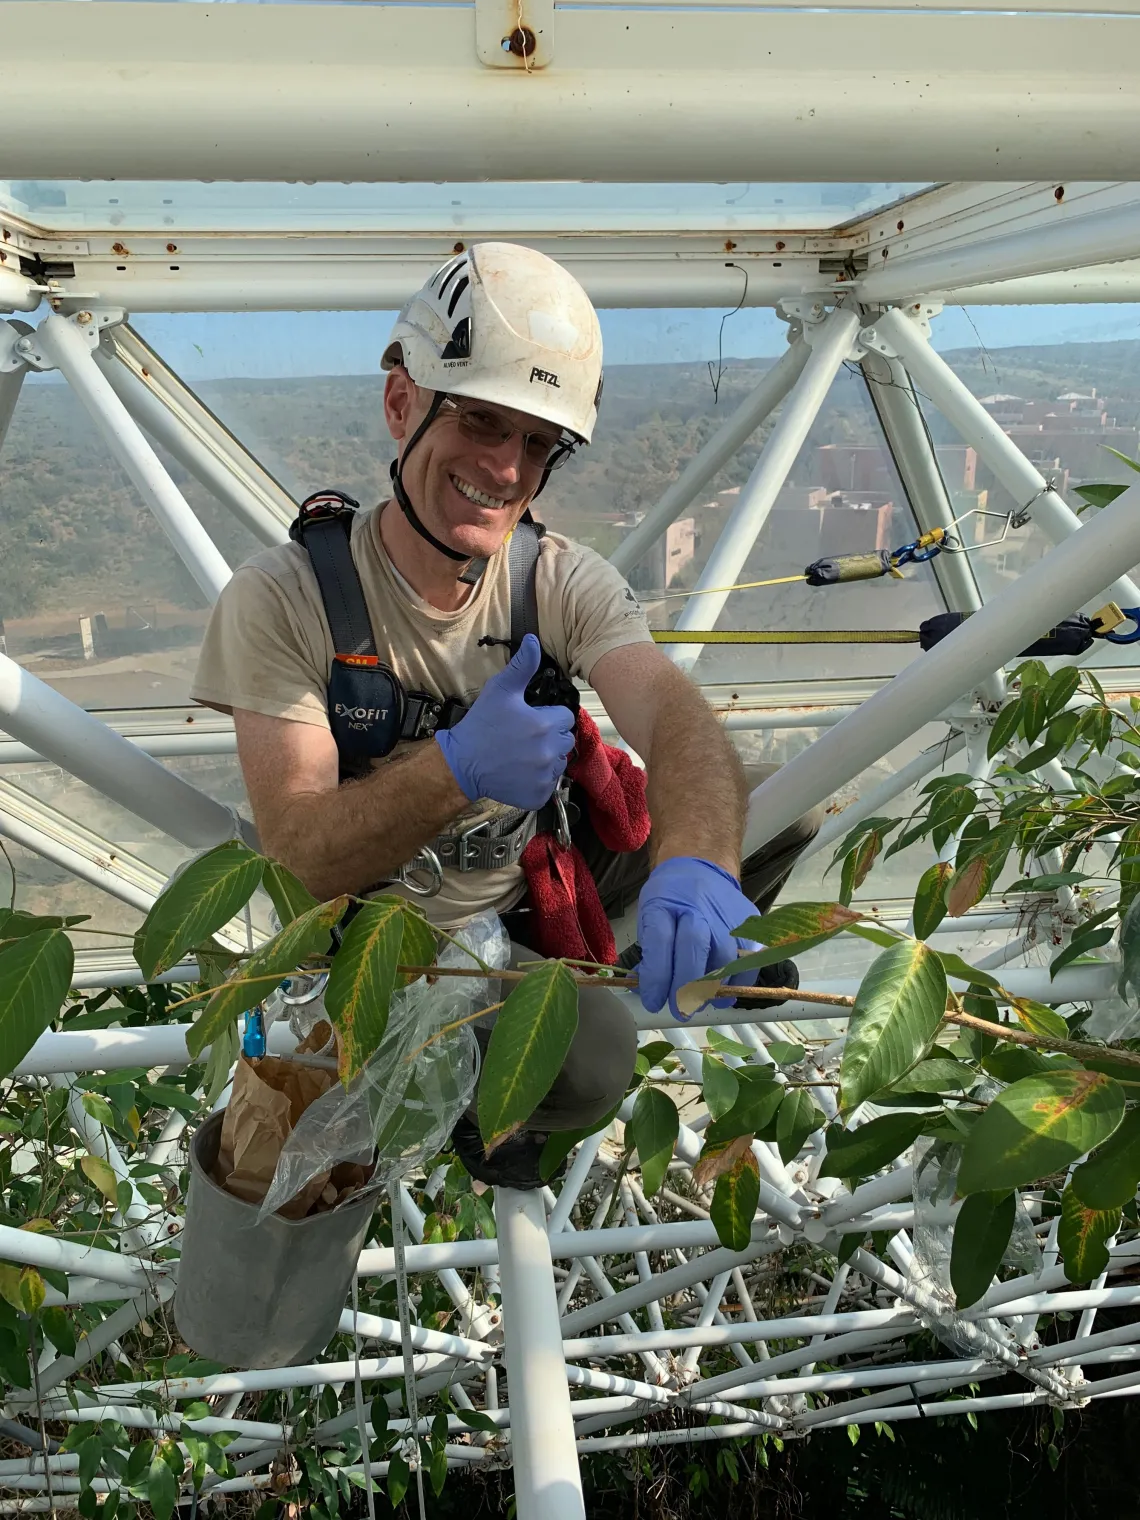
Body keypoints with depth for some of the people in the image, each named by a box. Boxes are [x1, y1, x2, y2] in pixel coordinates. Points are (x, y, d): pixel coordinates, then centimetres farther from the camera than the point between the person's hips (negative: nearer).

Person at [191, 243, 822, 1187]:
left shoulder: (565, 582, -10)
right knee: (593, 1060, -31)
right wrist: (459, 768, -43)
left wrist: (695, 861, -52)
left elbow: (675, 716, -29)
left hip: (539, 905, 4)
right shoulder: (282, 598, -19)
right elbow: (297, 858, -24)